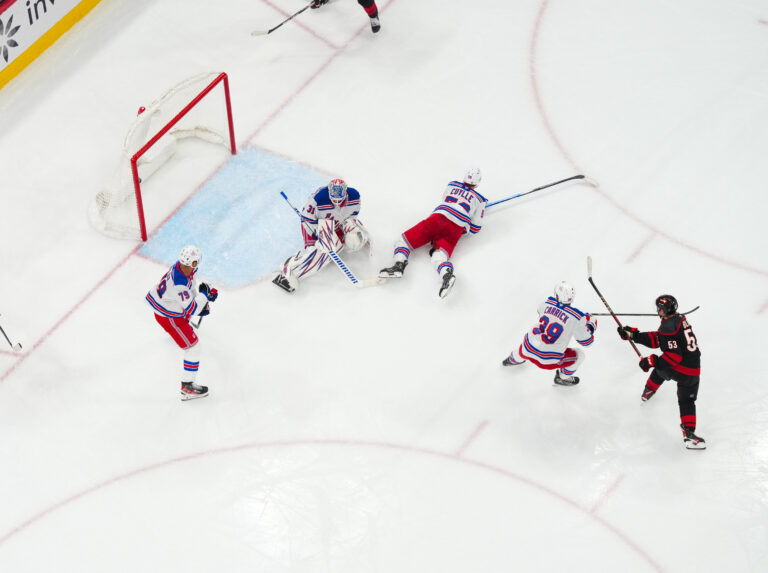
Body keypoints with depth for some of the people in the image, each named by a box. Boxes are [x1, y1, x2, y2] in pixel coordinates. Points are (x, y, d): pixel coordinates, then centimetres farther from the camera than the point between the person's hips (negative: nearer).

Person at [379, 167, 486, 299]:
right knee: (439, 255, -16)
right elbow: (475, 228, 16)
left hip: (438, 218, 0)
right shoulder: (479, 200, 18)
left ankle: (399, 265, -24)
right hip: (456, 229, 0)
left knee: (405, 240, 4)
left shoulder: (452, 185, 23)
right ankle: (446, 273, -50)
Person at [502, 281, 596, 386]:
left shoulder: (547, 303, -7)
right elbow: (586, 341, -8)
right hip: (548, 360, -4)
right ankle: (563, 378, 37)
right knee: (579, 355, 16)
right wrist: (591, 326, 11)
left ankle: (513, 359, 70)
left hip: (528, 349, 4)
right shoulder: (577, 318, -19)